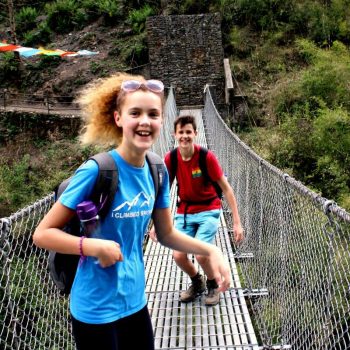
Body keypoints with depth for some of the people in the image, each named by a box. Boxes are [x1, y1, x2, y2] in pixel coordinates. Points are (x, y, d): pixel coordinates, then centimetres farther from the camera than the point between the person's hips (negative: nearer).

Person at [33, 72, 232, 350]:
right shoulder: (96, 170, -21)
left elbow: (166, 234, 7)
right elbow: (43, 233, -15)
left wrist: (210, 250, -5)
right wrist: (94, 246, -29)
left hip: (135, 302, 6)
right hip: (96, 309, -5)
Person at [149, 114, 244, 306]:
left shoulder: (207, 156, -18)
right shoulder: (170, 158, -9)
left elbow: (226, 188, -13)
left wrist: (237, 222, -16)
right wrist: (156, 223, 0)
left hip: (208, 210, -3)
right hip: (184, 211, 3)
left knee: (201, 255, -18)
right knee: (178, 256, -8)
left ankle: (213, 285, 16)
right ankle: (197, 282, 25)